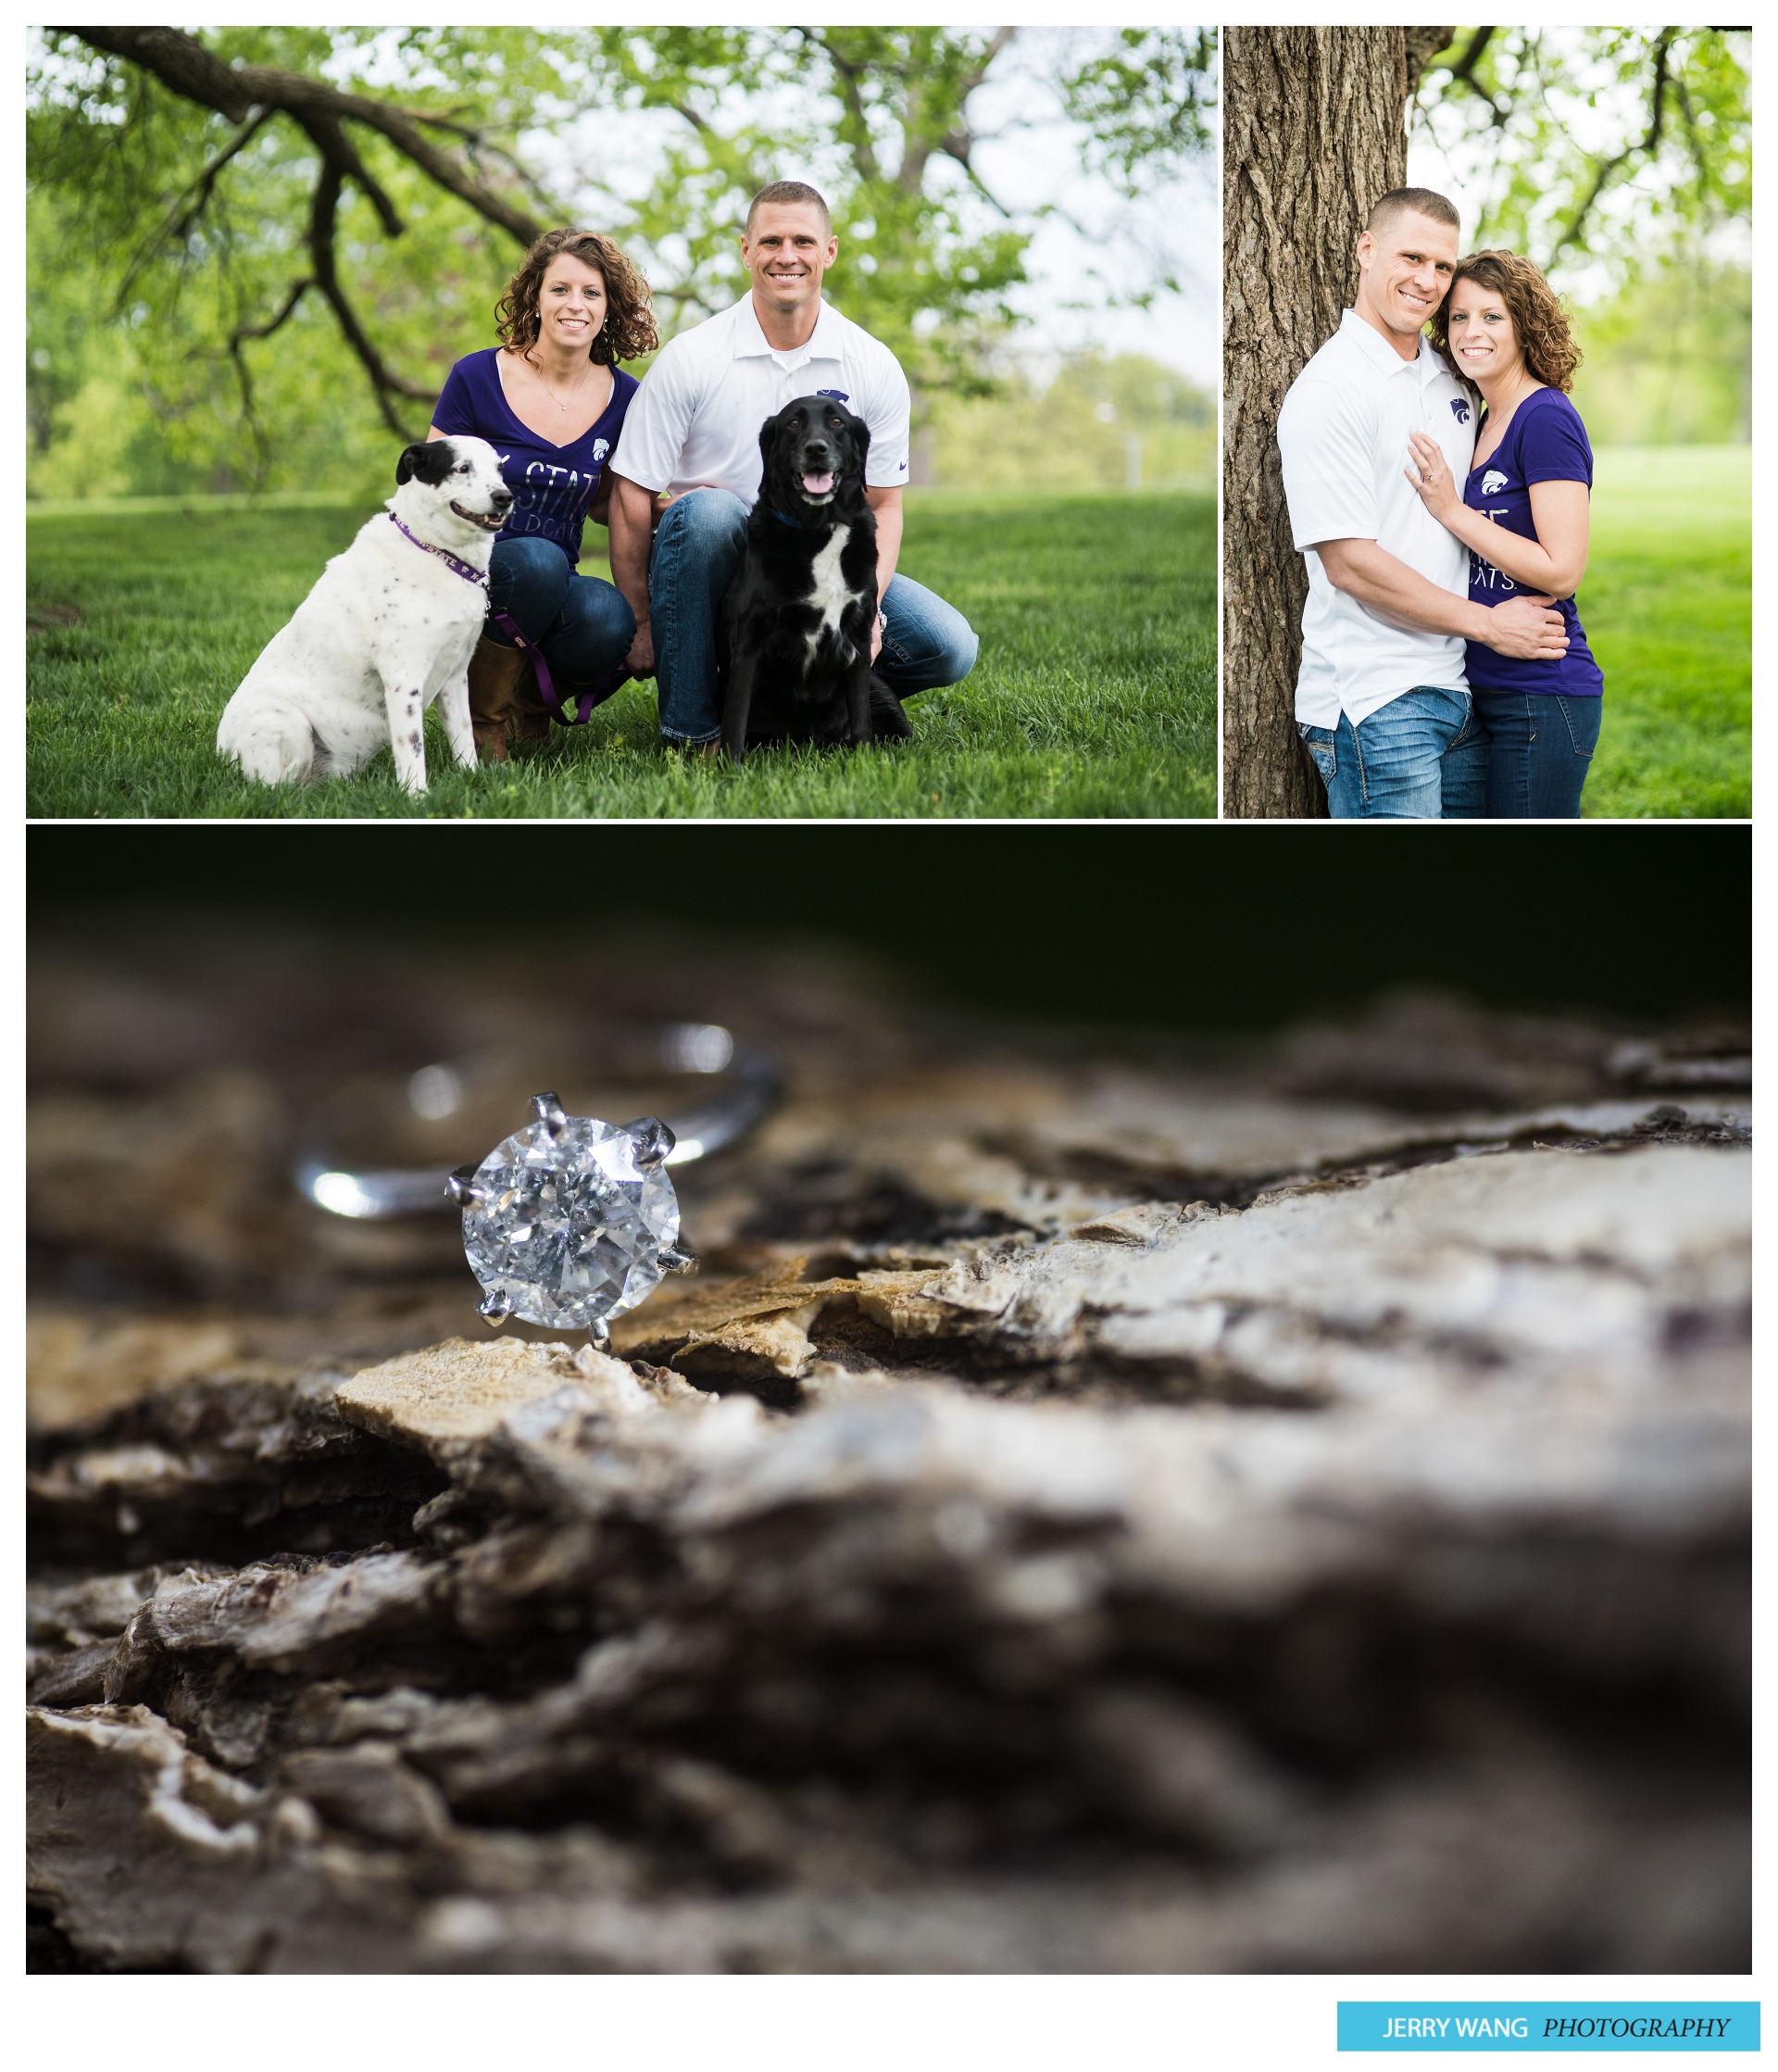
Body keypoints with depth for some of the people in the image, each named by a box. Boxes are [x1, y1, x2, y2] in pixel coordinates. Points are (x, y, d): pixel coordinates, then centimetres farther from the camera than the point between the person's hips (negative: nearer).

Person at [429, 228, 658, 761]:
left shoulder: (621, 397, 3)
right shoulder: (477, 378, -5)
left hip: (553, 593, 3)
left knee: (611, 621, -33)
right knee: (539, 560, -38)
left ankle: (531, 700, 3)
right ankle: (485, 712, -12)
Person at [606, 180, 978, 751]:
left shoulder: (874, 367, -2)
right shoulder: (689, 358, -10)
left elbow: (883, 505, 2)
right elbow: (631, 496, -9)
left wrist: (867, 607, -15)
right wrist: (640, 624, -11)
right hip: (703, 562, -2)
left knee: (950, 648, -17)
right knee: (709, 509, -38)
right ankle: (689, 727, -23)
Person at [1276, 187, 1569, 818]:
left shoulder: (1452, 381, 15)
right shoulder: (1327, 390, -10)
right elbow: (1349, 563, -15)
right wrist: (1488, 624, -10)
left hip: (1458, 691, 7)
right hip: (1374, 701, -7)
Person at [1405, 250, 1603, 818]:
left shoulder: (1546, 418, -12)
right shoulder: (1487, 421, 14)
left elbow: (1562, 571, -19)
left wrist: (1453, 512, -17)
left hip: (1542, 699, -9)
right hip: (1491, 688, 9)